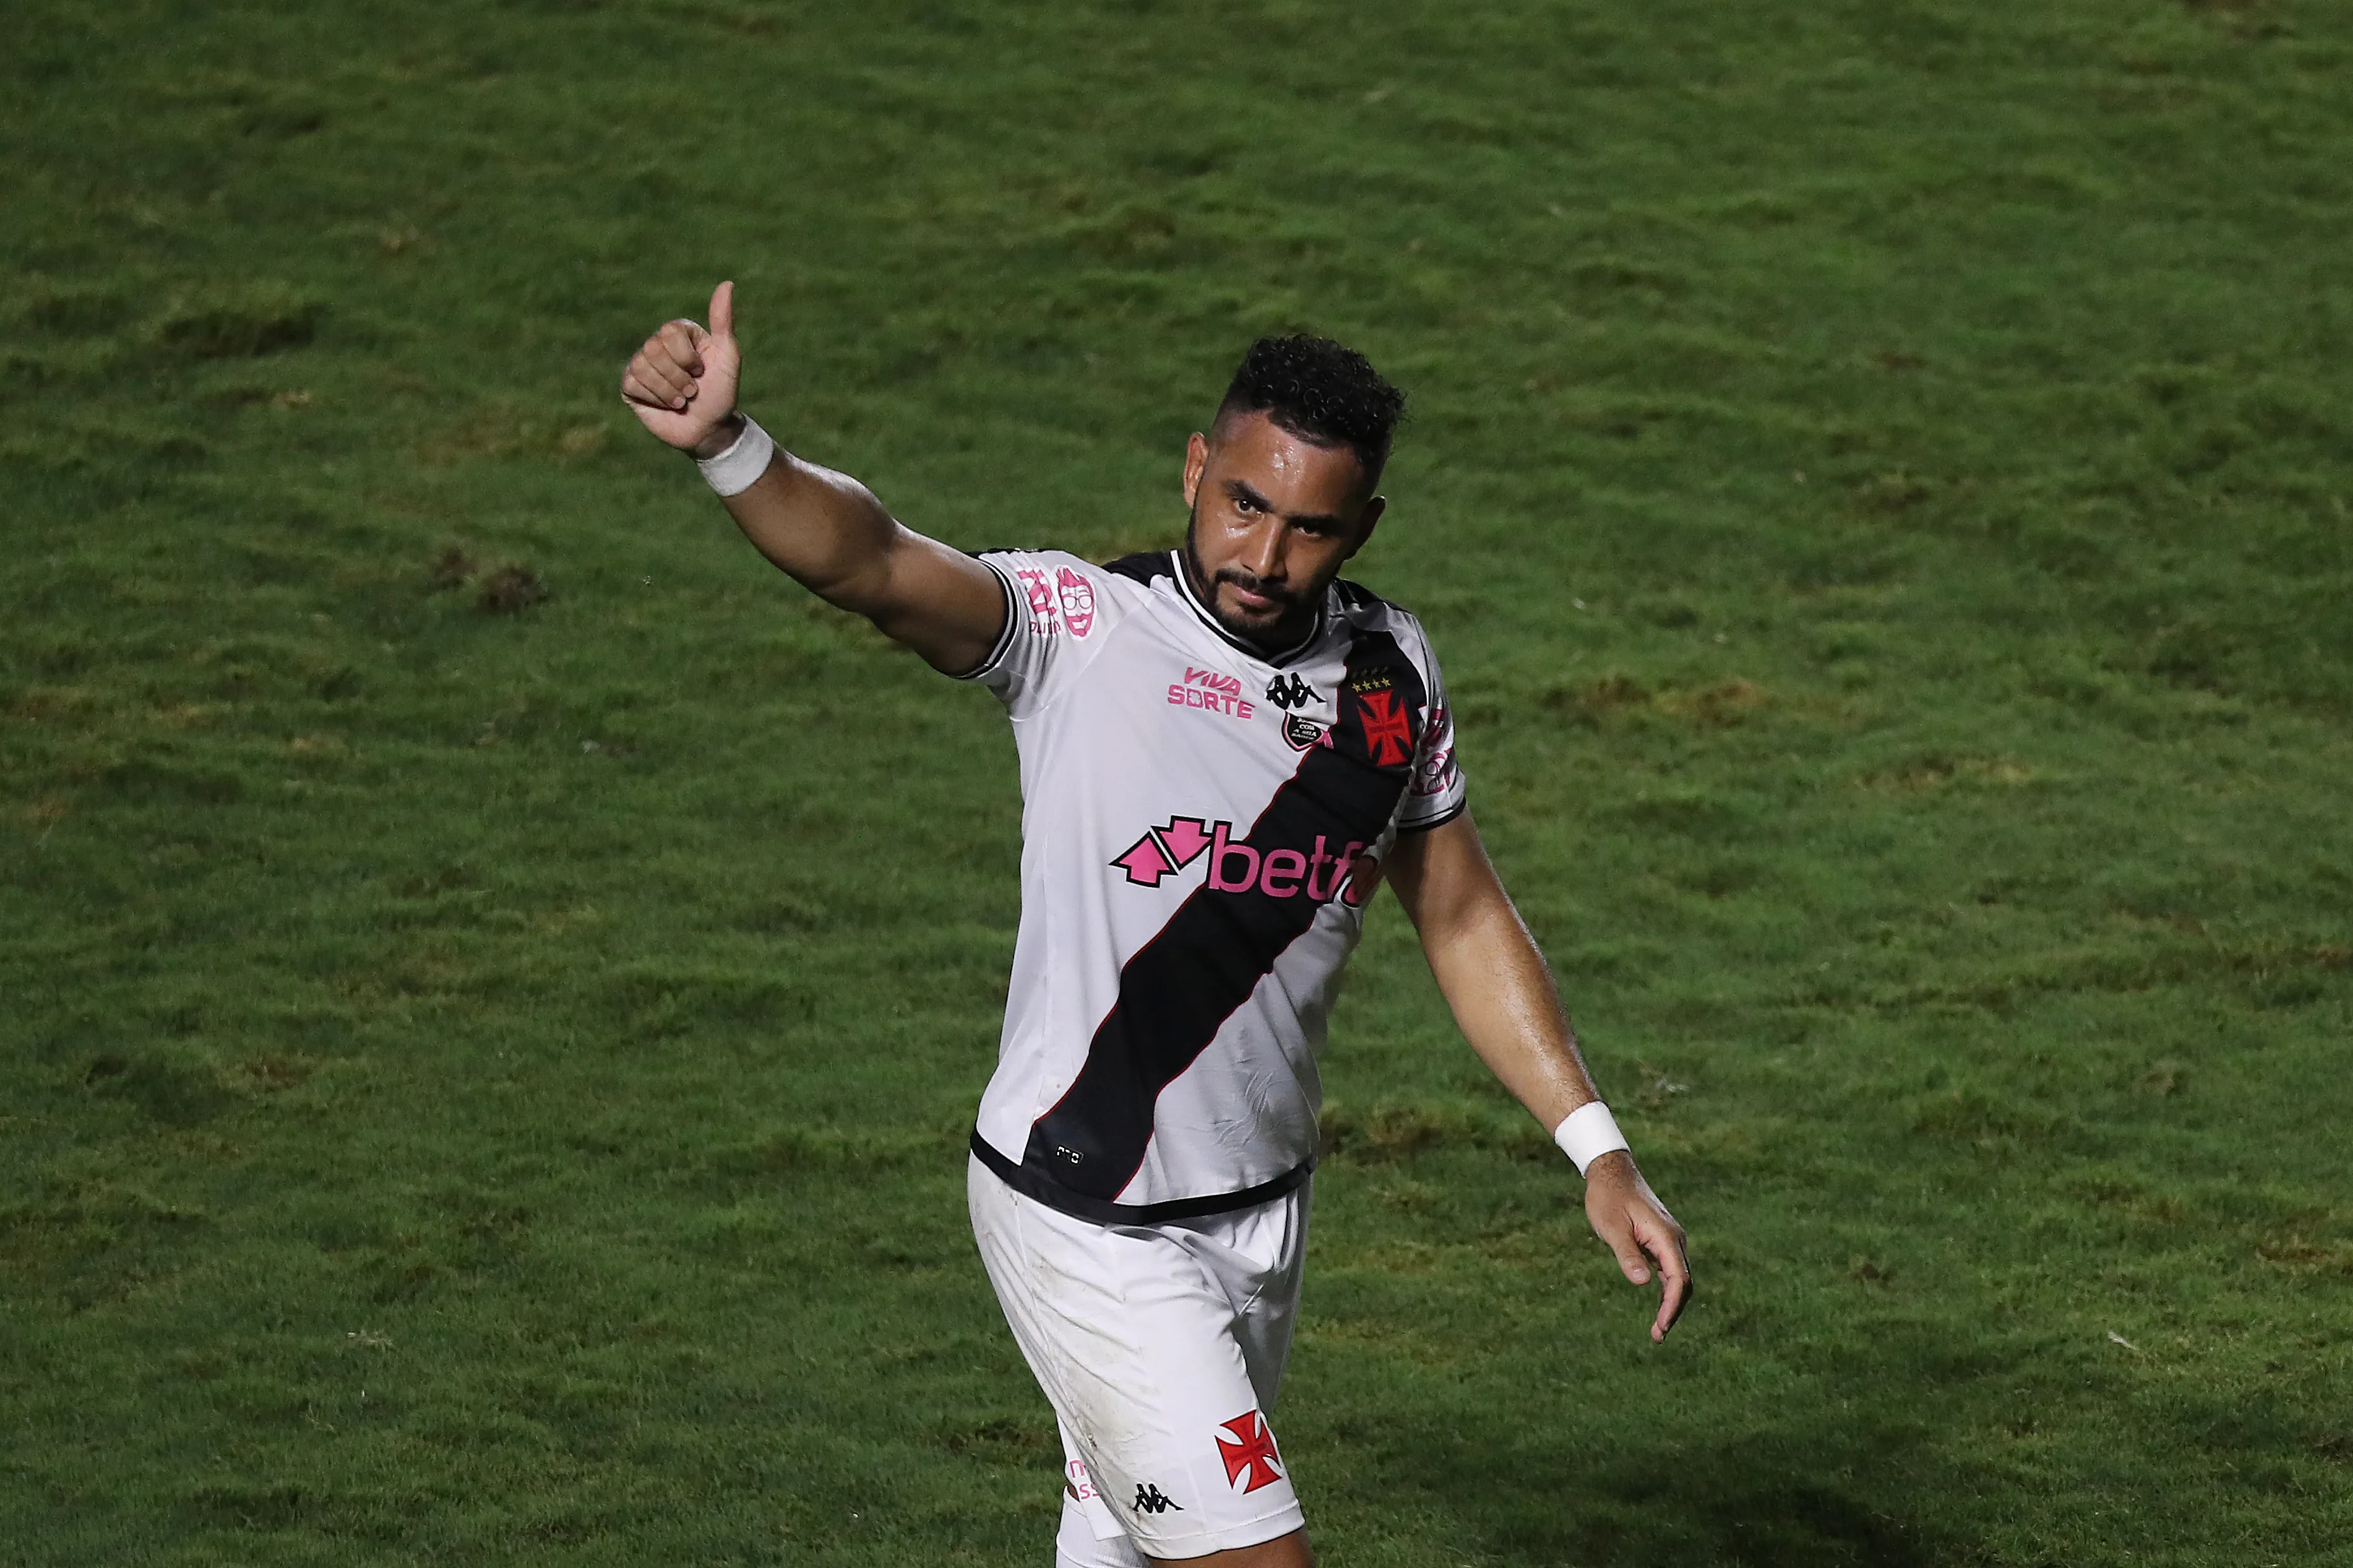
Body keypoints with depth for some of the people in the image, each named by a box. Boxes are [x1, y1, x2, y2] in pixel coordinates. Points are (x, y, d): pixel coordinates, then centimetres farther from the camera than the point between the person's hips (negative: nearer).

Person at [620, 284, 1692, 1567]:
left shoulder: (1391, 670, 2)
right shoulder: (1077, 630, -15)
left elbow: (1462, 918, 14)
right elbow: (869, 562, -33)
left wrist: (1598, 1154, 10)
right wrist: (725, 444, -52)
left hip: (1260, 1210, 6)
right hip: (1086, 1221, -6)